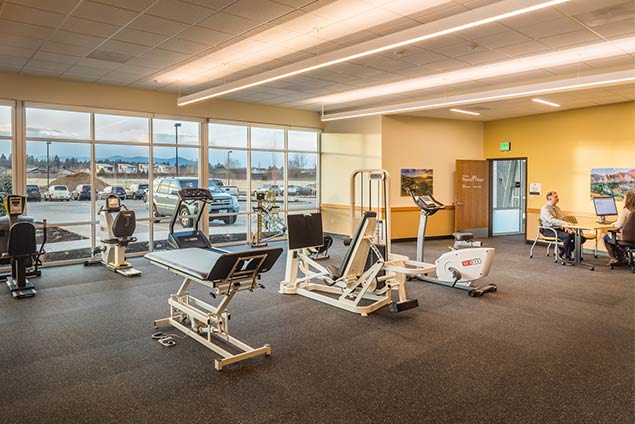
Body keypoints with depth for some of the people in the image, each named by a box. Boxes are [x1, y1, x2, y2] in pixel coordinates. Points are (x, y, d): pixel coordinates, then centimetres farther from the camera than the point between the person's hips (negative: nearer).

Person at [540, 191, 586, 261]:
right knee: (567, 236, -34)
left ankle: (563, 251, 2)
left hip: (560, 229, 8)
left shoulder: (557, 208, 19)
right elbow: (552, 220, -25)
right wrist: (564, 223, -39)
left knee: (581, 237, -11)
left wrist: (566, 227, -6)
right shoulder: (545, 209, -9)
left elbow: (563, 219, 16)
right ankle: (567, 256, -18)